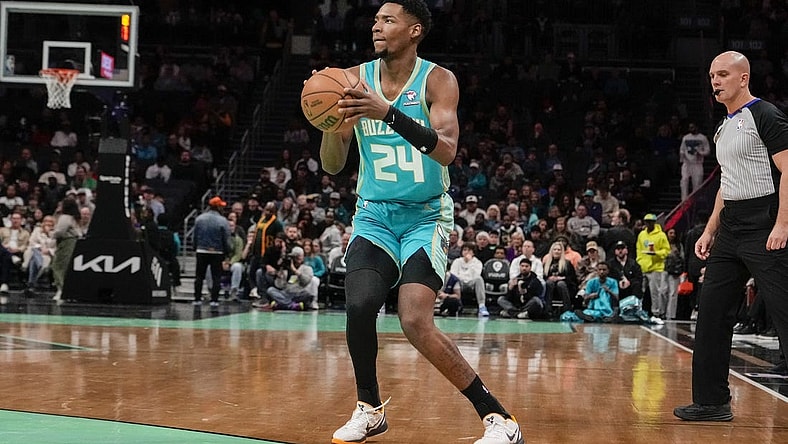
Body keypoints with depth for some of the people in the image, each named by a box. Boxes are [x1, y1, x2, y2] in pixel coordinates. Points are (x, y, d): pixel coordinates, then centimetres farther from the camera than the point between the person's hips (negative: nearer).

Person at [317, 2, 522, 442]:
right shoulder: (356, 79, 0)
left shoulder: (438, 80, -10)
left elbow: (446, 150, -26)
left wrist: (390, 113, -37)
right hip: (374, 215, 4)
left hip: (425, 216, -3)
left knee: (415, 321, -19)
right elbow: (332, 165, 1)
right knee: (359, 306, -18)